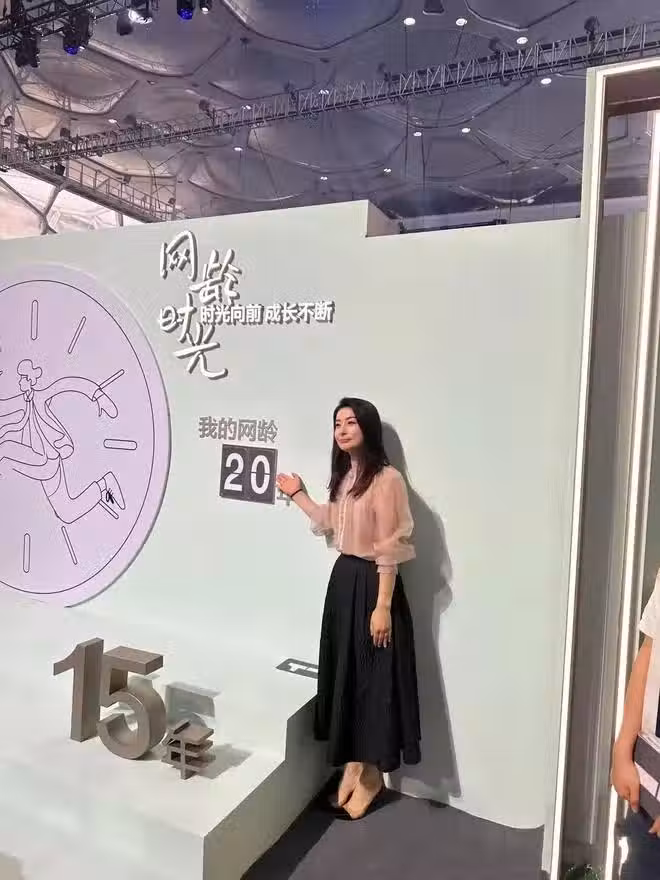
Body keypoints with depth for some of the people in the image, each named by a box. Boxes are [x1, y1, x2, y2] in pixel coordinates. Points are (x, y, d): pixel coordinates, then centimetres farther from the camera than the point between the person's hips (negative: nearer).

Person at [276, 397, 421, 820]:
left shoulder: (387, 479, -17)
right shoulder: (344, 477, 10)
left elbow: (390, 551, -19)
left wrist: (383, 606, -20)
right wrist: (299, 495, 21)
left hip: (371, 585, -8)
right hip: (343, 581, 9)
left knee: (373, 677, 5)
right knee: (345, 672, 16)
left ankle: (372, 772, 24)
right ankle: (352, 765, 33)